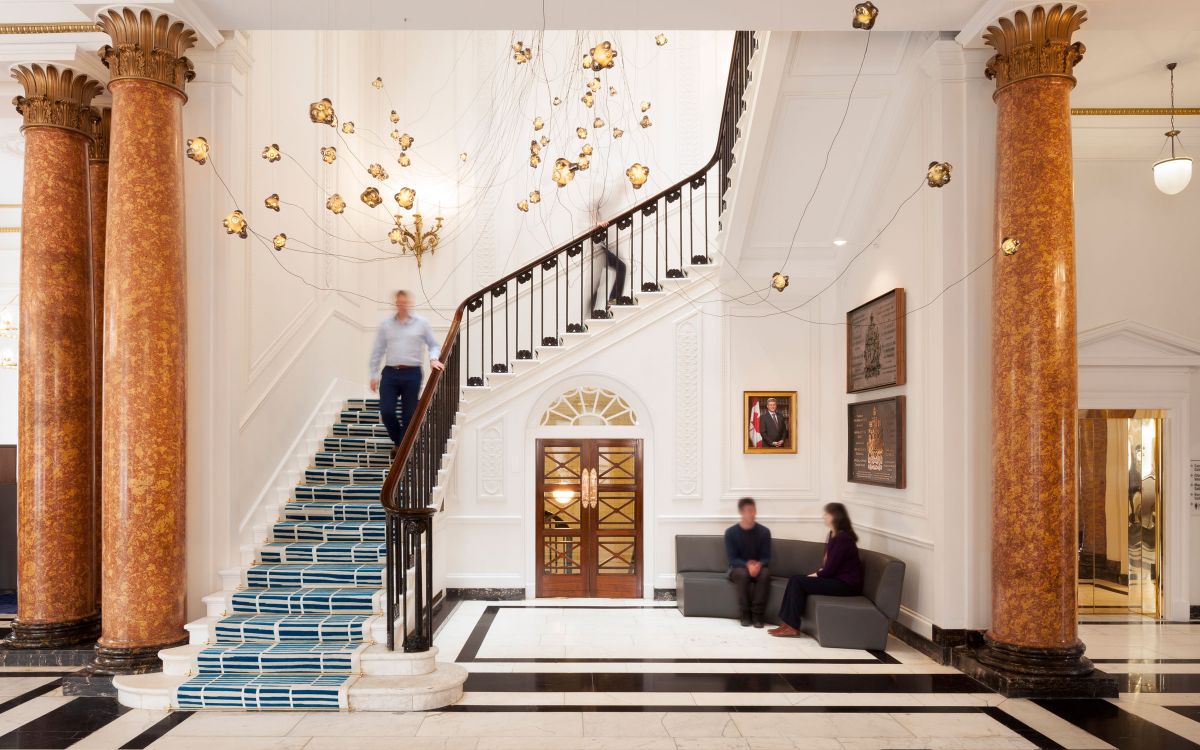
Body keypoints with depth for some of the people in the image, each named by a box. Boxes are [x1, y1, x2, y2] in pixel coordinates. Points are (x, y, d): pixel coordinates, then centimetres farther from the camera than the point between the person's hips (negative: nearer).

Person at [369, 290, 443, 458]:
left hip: (412, 374, -1)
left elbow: (434, 345, 10)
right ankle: (397, 440, 22)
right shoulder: (386, 324, 7)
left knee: (408, 415, 2)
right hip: (390, 373, 1)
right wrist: (374, 375, 6)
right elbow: (377, 351, 10)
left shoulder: (421, 323, 5)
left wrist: (433, 358, -11)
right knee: (386, 411, -5)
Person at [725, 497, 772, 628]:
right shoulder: (731, 532, -9)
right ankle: (745, 614, -24)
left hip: (758, 567, 1)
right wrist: (747, 565, -30)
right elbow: (732, 558, -11)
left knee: (765, 573, -34)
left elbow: (767, 557, -4)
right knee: (743, 574, -37)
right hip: (738, 568, -1)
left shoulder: (764, 531, -4)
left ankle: (757, 614, -28)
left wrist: (759, 564, -27)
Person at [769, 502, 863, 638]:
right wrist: (815, 574, 0)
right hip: (836, 578, 9)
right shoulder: (833, 535, 11)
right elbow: (827, 565, 17)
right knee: (795, 579, -4)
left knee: (798, 582, -17)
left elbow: (830, 569, -20)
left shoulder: (842, 539, -20)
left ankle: (792, 626, -10)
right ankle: (788, 623, -7)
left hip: (846, 583, -9)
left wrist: (812, 576, -5)